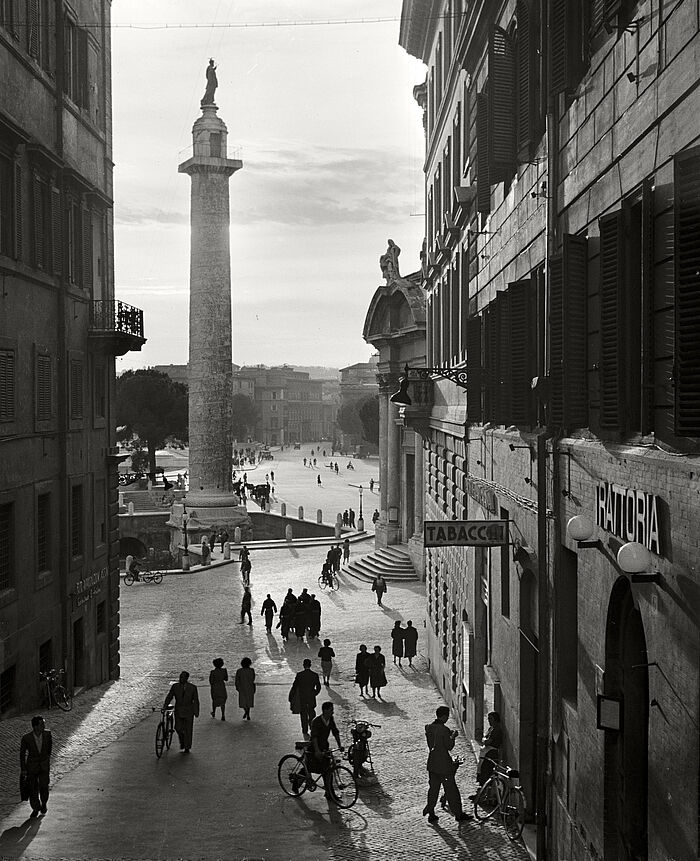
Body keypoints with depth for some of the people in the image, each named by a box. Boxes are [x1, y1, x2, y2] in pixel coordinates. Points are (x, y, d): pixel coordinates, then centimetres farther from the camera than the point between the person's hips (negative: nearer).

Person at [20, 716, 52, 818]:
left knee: (44, 786, -5)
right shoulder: (26, 738, -21)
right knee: (33, 789, 6)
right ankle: (35, 808, 27)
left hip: (44, 764, 1)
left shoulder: (47, 734, -15)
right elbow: (22, 753, -7)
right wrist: (23, 769, -3)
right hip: (32, 765, -1)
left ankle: (44, 804, 23)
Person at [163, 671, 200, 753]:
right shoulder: (175, 686, -1)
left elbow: (196, 700, 0)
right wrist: (165, 706, -12)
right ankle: (182, 741, 22)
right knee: (178, 728, -7)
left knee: (188, 729, 1)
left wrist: (196, 712, -2)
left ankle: (187, 748, 14)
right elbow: (169, 697, 2)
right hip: (178, 710, 1)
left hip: (189, 711, -1)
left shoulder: (193, 687, -5)